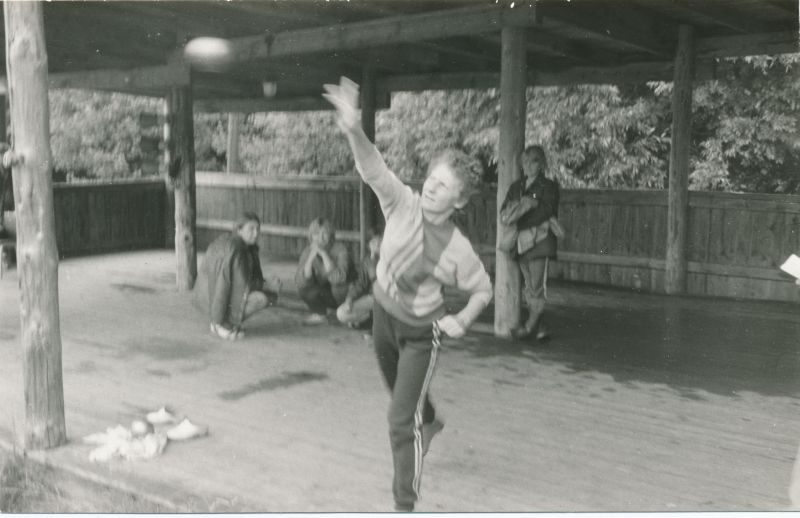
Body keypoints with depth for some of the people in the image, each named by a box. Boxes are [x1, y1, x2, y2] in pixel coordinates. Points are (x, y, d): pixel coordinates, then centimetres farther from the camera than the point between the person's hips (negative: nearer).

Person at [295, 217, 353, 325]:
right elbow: (300, 282, -26)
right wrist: (311, 256, -35)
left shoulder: (339, 249, -22)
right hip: (322, 294, 3)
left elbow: (338, 279, -38)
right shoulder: (307, 251, -13)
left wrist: (324, 254, -39)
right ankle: (320, 314, 1)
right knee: (303, 289, -27)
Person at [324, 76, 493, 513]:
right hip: (383, 315, 5)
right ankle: (428, 421, 64)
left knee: (401, 420, -10)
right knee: (402, 393, 29)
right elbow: (372, 168, -37)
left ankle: (405, 503, 5)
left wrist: (463, 320, -20)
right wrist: (353, 129, -54)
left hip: (421, 332, -4)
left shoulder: (457, 249, -24)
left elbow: (483, 289, -6)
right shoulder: (403, 204, -20)